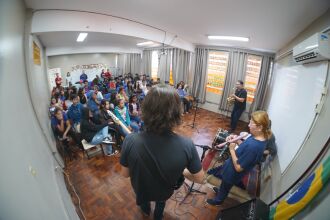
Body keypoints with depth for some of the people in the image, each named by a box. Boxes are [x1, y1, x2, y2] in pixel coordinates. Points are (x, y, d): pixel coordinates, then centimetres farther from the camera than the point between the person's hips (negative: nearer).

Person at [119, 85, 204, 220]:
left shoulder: (130, 141, -36)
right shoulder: (187, 145, -36)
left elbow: (125, 174, -18)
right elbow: (199, 178, -19)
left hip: (140, 190, 1)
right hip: (164, 193, 0)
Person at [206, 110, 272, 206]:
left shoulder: (253, 146, -40)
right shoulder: (259, 137, -12)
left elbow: (238, 167, -31)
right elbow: (245, 147, 4)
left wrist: (232, 149, -25)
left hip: (233, 173, -7)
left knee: (225, 187, 24)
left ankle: (218, 200, 52)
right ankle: (221, 191, 63)